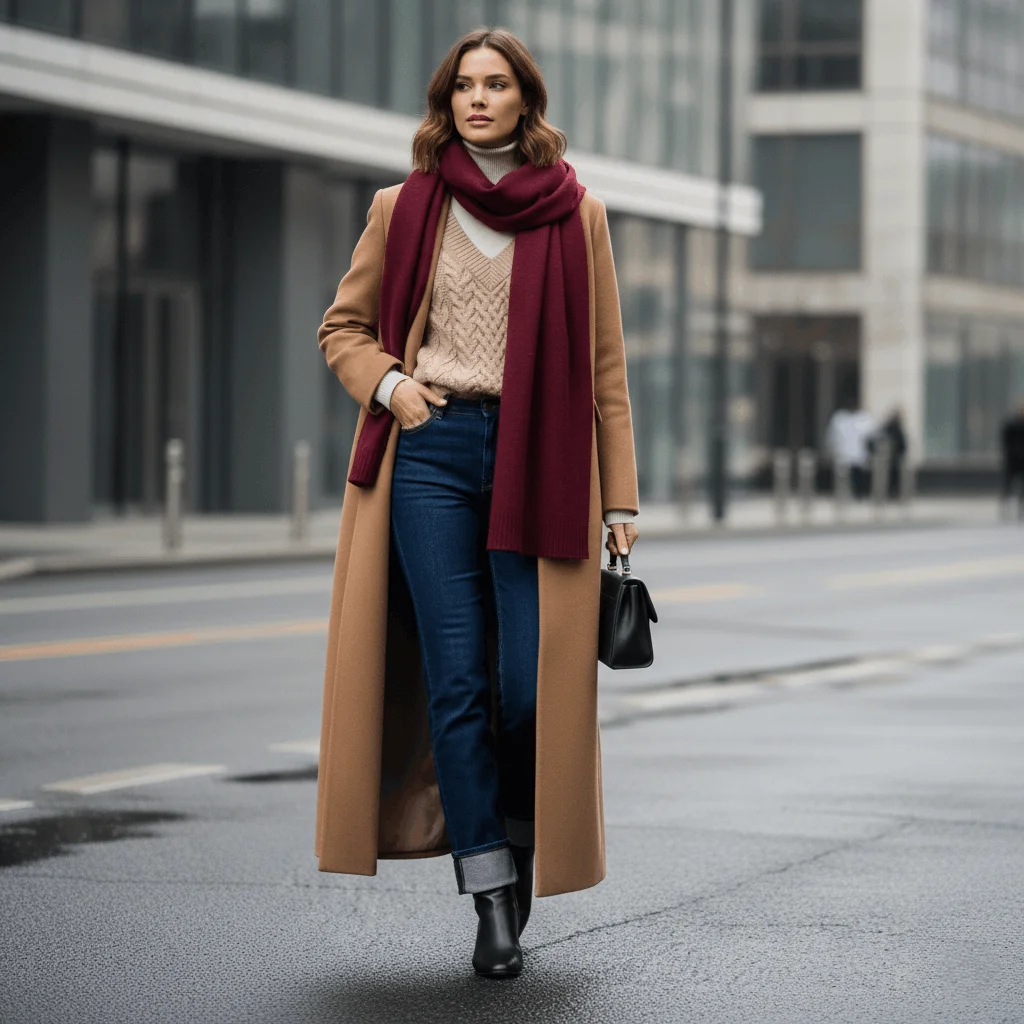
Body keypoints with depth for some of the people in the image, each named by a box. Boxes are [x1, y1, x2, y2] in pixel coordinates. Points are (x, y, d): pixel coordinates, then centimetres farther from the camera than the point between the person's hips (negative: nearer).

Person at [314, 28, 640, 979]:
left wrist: (619, 501, 5)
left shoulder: (576, 216, 7)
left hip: (540, 461, 0)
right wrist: (388, 381, -5)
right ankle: (491, 898, 0)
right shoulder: (405, 209, 7)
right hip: (434, 450, 0)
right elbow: (344, 327, 17)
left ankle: (524, 837, 23)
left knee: (532, 683, -6)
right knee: (456, 679, -5)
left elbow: (603, 368, 8)